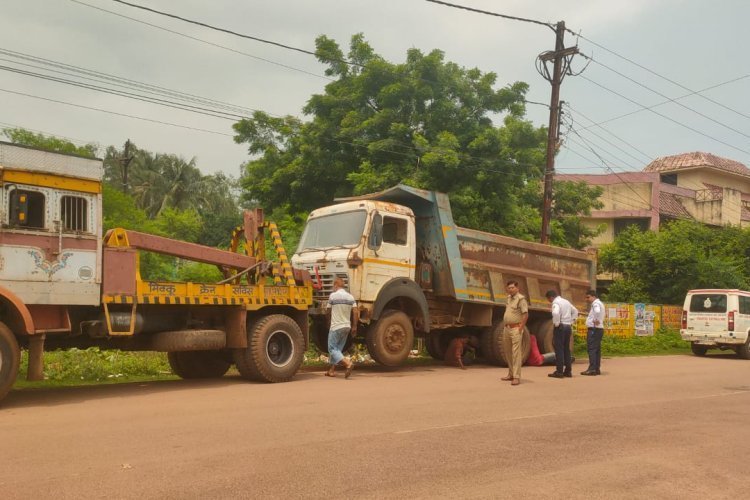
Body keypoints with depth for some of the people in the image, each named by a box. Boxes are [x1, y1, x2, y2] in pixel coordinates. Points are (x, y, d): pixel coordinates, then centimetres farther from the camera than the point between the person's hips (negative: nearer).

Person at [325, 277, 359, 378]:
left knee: (332, 349, -1)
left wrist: (330, 319, 23)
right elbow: (355, 312, 0)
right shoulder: (350, 297, 4)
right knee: (337, 349, 16)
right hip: (347, 327, 6)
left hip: (336, 327, -6)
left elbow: (328, 311, 2)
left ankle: (348, 363, -21)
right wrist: (354, 327, 8)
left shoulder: (333, 296, -9)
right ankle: (332, 370, 17)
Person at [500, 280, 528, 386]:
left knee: (516, 353, -10)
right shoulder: (509, 298, 15)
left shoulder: (521, 298, -10)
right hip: (507, 328, 9)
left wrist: (521, 328, -17)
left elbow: (525, 315, -16)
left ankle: (516, 377, -11)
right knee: (508, 351, 14)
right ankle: (511, 374, 25)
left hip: (516, 329, -9)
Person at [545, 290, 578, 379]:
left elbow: (556, 313, -30)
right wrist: (571, 321, 19)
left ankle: (559, 371, -7)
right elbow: (575, 311, 26)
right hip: (568, 327, 8)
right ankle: (568, 371, 14)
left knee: (559, 349, -5)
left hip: (560, 327, -8)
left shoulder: (556, 303, -10)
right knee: (566, 349, 13)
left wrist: (556, 323, -18)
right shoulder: (566, 301, 17)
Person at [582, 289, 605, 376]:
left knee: (591, 349, -11)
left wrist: (596, 320, -23)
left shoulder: (596, 303, -12)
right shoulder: (599, 303, 20)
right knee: (597, 349, 11)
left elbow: (597, 311, -34)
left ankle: (592, 369, -14)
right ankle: (597, 369, 13)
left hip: (594, 329, -10)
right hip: (599, 329, 10)